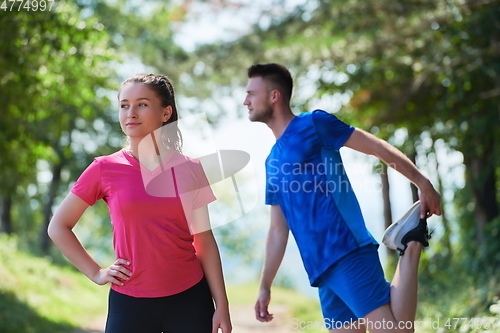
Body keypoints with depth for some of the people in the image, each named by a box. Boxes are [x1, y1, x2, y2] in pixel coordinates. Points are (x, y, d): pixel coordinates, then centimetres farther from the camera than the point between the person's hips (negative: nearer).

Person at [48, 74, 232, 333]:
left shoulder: (189, 170, 2)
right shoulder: (105, 169, -2)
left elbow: (205, 241, 5)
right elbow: (58, 227, 7)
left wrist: (222, 305, 1)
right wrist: (96, 273, -1)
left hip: (190, 299, 1)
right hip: (129, 302, -1)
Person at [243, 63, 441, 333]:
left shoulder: (313, 124, 2)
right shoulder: (273, 162, 22)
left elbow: (378, 148, 0)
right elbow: (278, 230, 24)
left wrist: (423, 184, -6)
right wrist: (265, 287, 19)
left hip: (348, 252, -8)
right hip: (321, 269, 8)